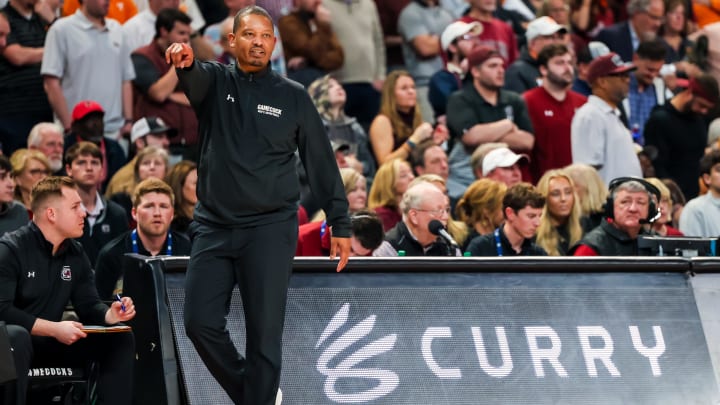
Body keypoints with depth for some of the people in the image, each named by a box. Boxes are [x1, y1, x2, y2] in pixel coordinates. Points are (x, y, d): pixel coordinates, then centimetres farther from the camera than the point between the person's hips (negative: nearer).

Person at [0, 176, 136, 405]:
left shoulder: (76, 255, 6)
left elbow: (89, 306, 9)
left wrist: (111, 314, -15)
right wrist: (54, 329, -29)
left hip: (49, 343, 7)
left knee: (119, 338, -4)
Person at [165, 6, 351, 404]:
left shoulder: (294, 97, 3)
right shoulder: (215, 81, 4)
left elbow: (321, 162, 5)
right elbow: (194, 79, -21)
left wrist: (339, 225, 1)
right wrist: (185, 63, -46)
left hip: (270, 229, -2)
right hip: (214, 225, 2)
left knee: (264, 333, -4)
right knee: (200, 322, -1)